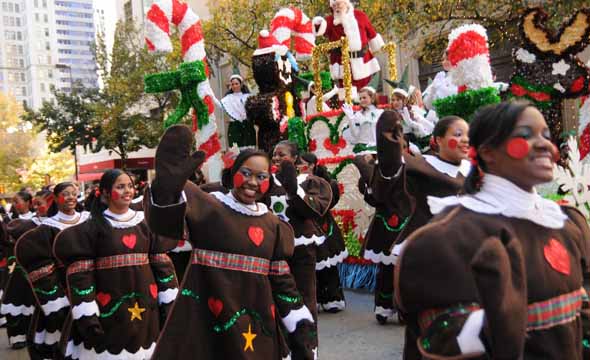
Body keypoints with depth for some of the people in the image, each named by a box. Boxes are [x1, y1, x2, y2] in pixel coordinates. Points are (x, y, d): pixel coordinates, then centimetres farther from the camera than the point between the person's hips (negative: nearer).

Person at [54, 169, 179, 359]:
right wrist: (87, 315, -13)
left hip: (146, 309, 3)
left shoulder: (145, 223, 7)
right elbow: (79, 273, -7)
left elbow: (162, 264, 6)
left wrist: (169, 305, 2)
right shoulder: (92, 227, -3)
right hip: (109, 311, -3)